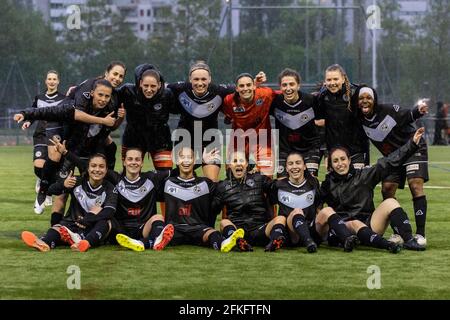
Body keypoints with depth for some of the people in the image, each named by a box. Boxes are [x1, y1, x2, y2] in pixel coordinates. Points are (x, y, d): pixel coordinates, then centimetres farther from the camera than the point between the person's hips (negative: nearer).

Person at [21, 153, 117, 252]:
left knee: (105, 222, -31)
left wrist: (87, 220, -31)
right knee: (58, 229, -30)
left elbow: (109, 212, -19)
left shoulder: (109, 189, -2)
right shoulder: (78, 182, 1)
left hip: (95, 229, 0)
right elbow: (51, 190, -9)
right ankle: (44, 242, -64)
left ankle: (87, 243, -57)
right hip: (73, 224, 0)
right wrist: (63, 185, -33)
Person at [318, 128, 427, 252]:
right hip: (343, 228, -2)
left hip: (368, 226, 2)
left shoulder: (364, 175, 11)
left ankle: (409, 240, -32)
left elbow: (389, 162, 4)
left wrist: (412, 144, -3)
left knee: (390, 203, -16)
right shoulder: (328, 185, 13)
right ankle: (384, 243, -59)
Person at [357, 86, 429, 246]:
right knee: (387, 189, -4)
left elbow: (407, 116, -13)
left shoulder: (388, 110, -21)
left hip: (413, 148, -6)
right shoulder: (361, 121, -7)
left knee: (415, 186, -19)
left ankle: (420, 234, -19)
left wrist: (418, 111, -31)